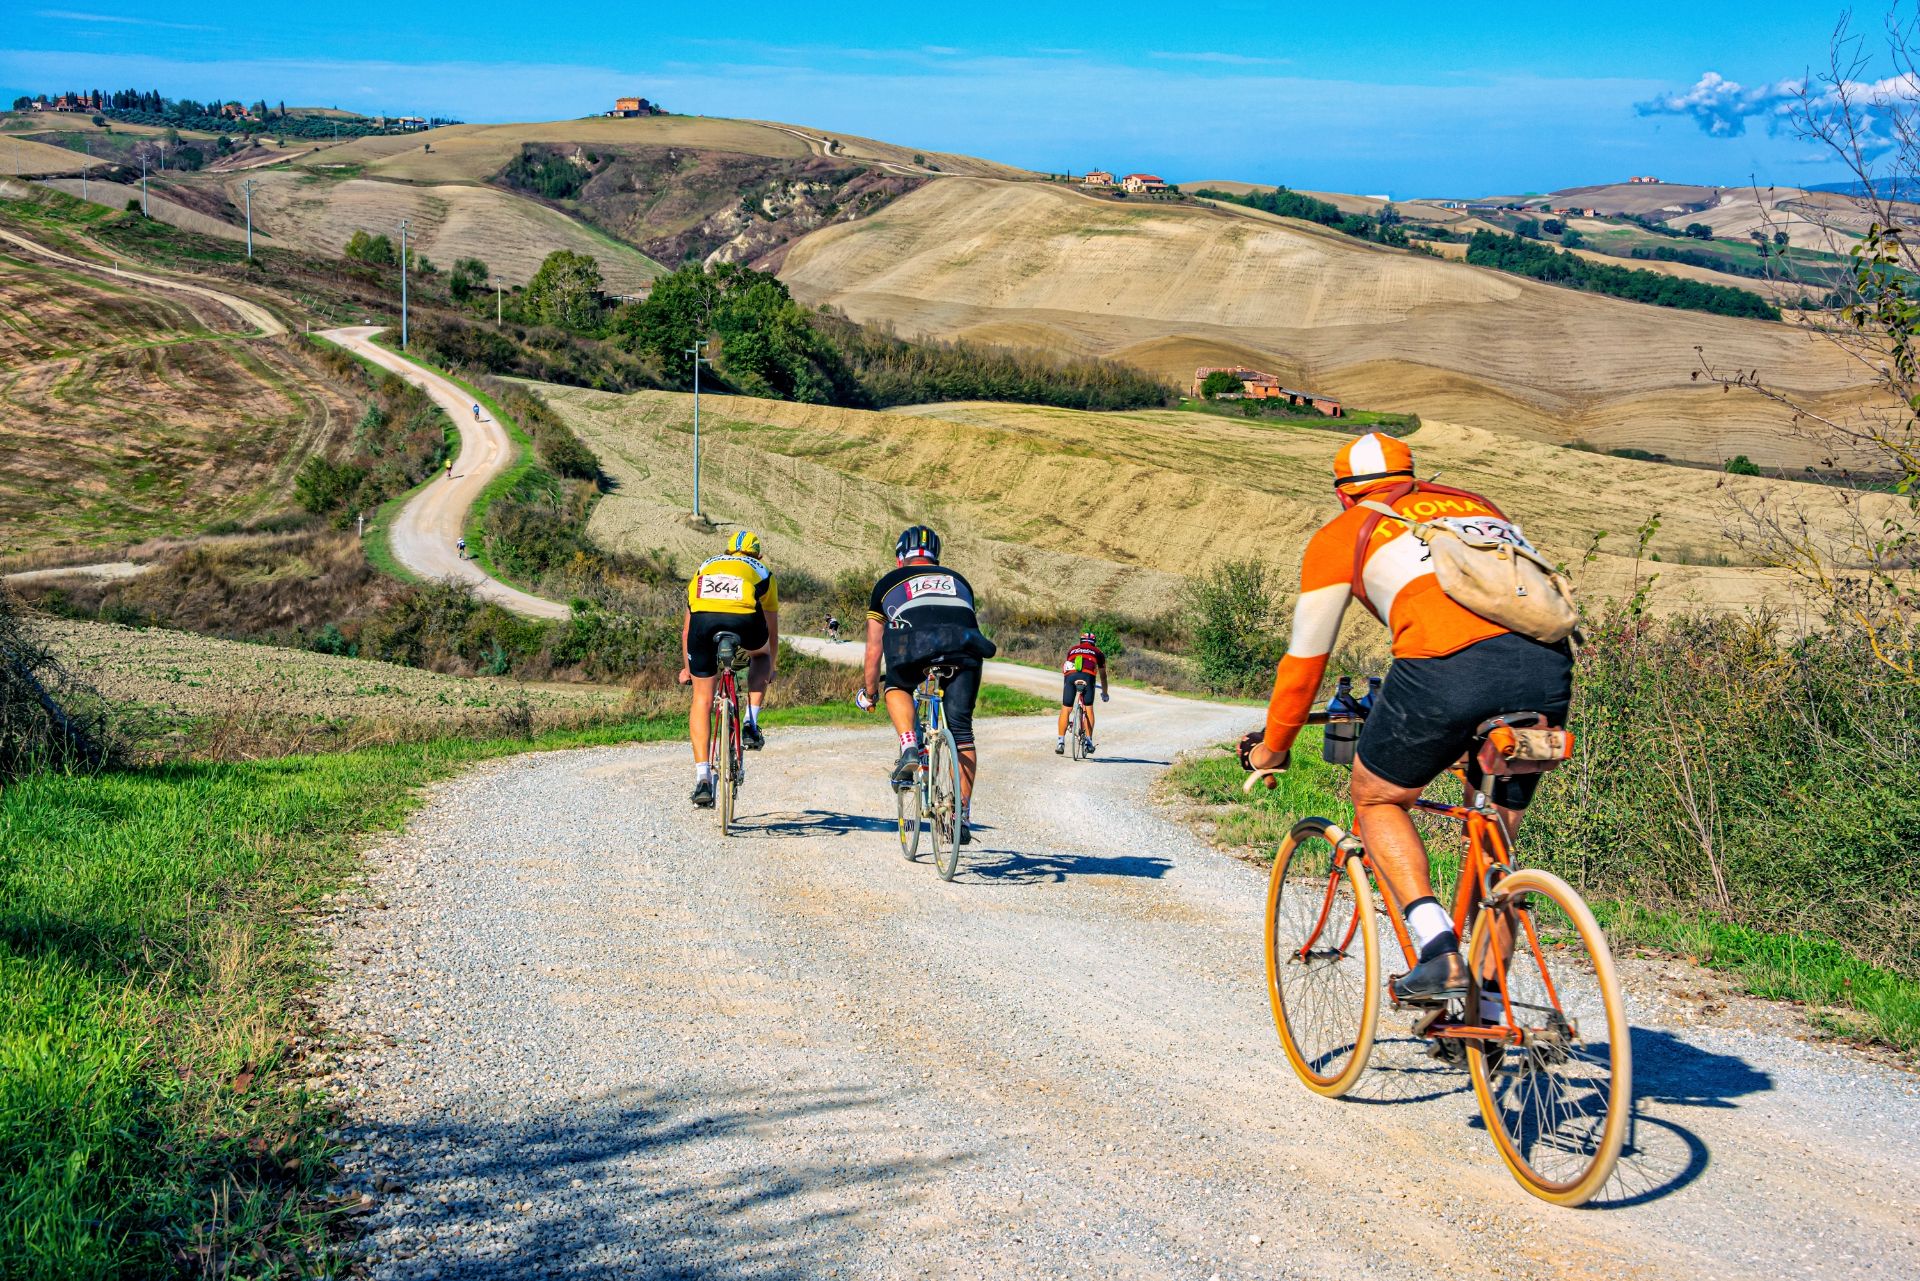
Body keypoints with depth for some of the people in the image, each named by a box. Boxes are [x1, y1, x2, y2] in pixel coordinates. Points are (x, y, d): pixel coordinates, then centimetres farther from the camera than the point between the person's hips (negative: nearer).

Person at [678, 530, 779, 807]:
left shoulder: (705, 566, 37)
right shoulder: (763, 572, 33)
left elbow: (687, 629, 43)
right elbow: (772, 633, 41)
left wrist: (688, 667, 56)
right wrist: (769, 669, 57)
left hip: (703, 619, 1)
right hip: (745, 620, -1)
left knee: (702, 700, 14)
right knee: (761, 653, 35)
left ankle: (702, 778, 5)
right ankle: (750, 724, 19)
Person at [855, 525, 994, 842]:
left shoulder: (889, 582, 31)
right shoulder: (958, 580, 37)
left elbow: (874, 648, 34)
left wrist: (869, 693, 45)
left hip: (915, 644, -2)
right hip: (965, 646, 2)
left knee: (898, 687, 30)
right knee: (961, 729, 11)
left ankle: (909, 750, 7)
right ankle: (963, 813, 10)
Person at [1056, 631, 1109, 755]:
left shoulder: (1072, 650, 34)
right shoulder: (1097, 652, 30)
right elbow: (1103, 675, 38)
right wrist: (1104, 693, 51)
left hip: (1070, 676, 1)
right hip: (1087, 676, -1)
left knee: (1066, 710, 7)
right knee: (1089, 708, 12)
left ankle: (1060, 742, 2)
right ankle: (1088, 741, 7)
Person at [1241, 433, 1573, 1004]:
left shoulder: (1342, 535, 22)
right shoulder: (1475, 504, 35)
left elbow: (1305, 658, 25)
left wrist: (1273, 745, 40)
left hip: (1447, 667, -4)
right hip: (1548, 668, 5)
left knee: (1377, 800, 20)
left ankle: (1440, 951, 2)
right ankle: (1488, 1007, 21)